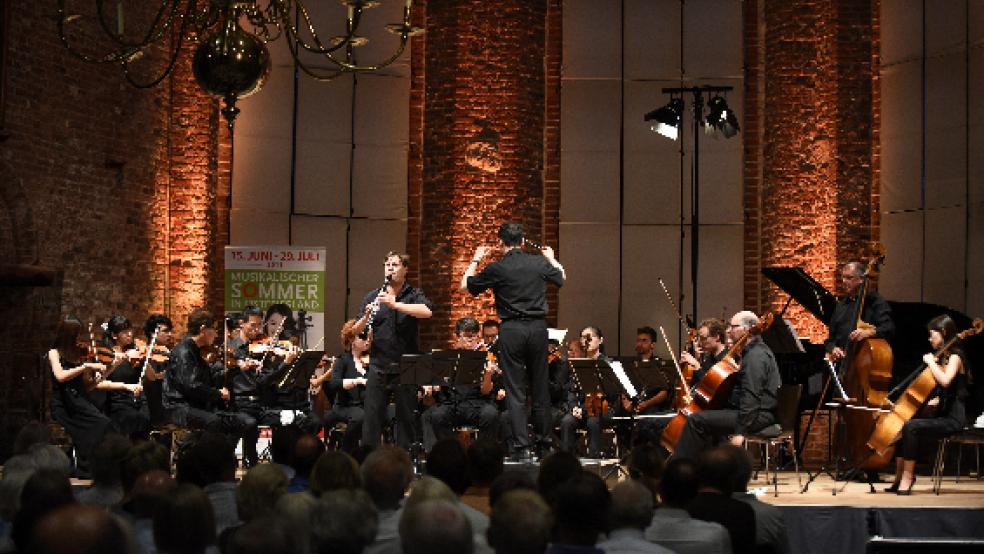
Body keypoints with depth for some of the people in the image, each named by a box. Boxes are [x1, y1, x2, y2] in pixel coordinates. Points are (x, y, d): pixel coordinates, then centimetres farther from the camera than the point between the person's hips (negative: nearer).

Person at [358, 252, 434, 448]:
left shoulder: (414, 295, 3)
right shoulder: (373, 296, 11)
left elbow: (427, 312, -20)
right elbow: (357, 330, 7)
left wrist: (395, 304, -27)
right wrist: (366, 317, -16)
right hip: (378, 364, 2)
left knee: (406, 415, 4)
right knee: (373, 413, 1)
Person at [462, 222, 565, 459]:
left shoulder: (496, 269, -7)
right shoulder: (540, 263, 3)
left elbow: (465, 286, 5)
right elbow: (562, 278, 24)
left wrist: (476, 260, 19)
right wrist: (551, 258, 41)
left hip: (511, 329, -3)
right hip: (538, 327, 3)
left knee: (515, 390, 1)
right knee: (541, 387, 12)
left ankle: (522, 446, -2)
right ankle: (544, 443, 20)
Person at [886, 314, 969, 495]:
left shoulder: (954, 357, -8)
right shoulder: (942, 358, 18)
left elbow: (945, 381, -30)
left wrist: (930, 362, -17)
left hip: (953, 419, -9)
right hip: (941, 415, 9)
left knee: (910, 426, -28)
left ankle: (907, 479, -24)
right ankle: (900, 478, -5)